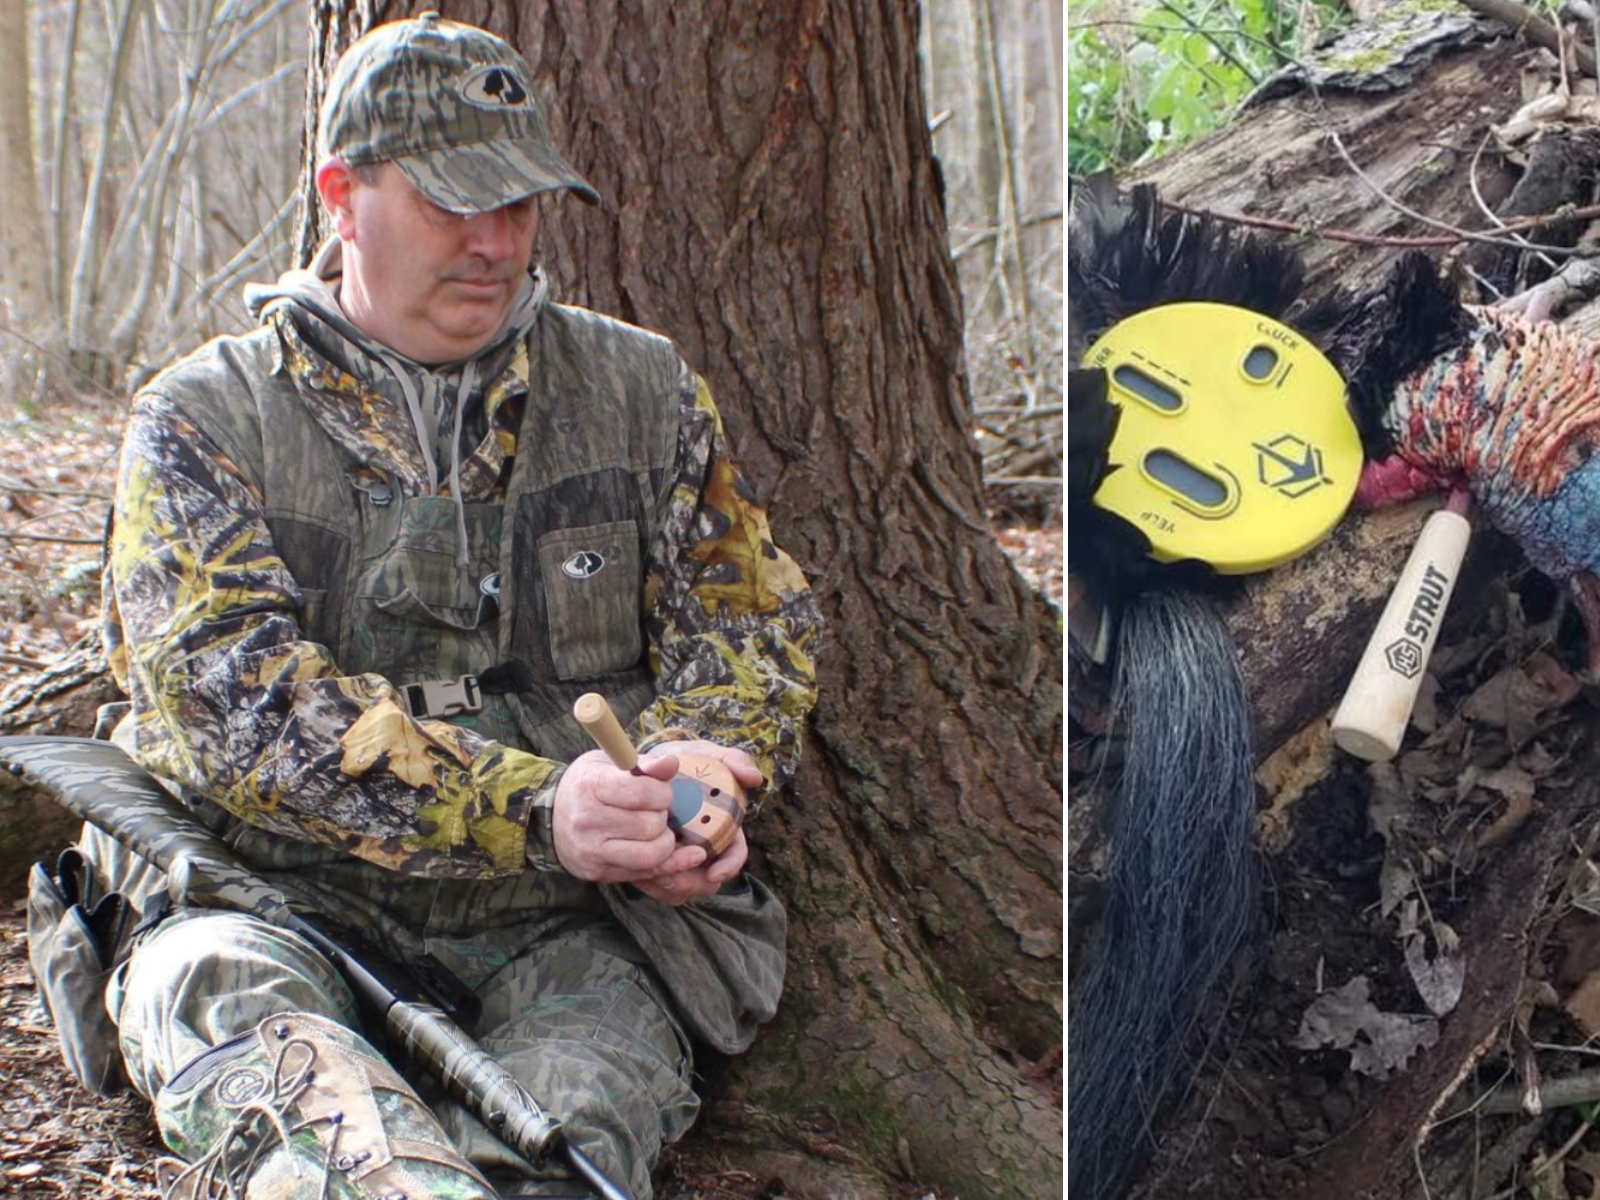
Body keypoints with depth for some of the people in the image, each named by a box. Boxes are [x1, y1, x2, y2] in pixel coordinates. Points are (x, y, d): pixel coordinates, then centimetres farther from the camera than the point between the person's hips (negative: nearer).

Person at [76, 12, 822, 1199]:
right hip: (275, 903, -2)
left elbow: (755, 621, 15)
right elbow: (230, 699, -9)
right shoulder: (202, 422, 5)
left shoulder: (642, 391, 14)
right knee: (223, 995, -38)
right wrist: (533, 807, -22)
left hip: (557, 927, 2)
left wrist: (696, 772, -11)